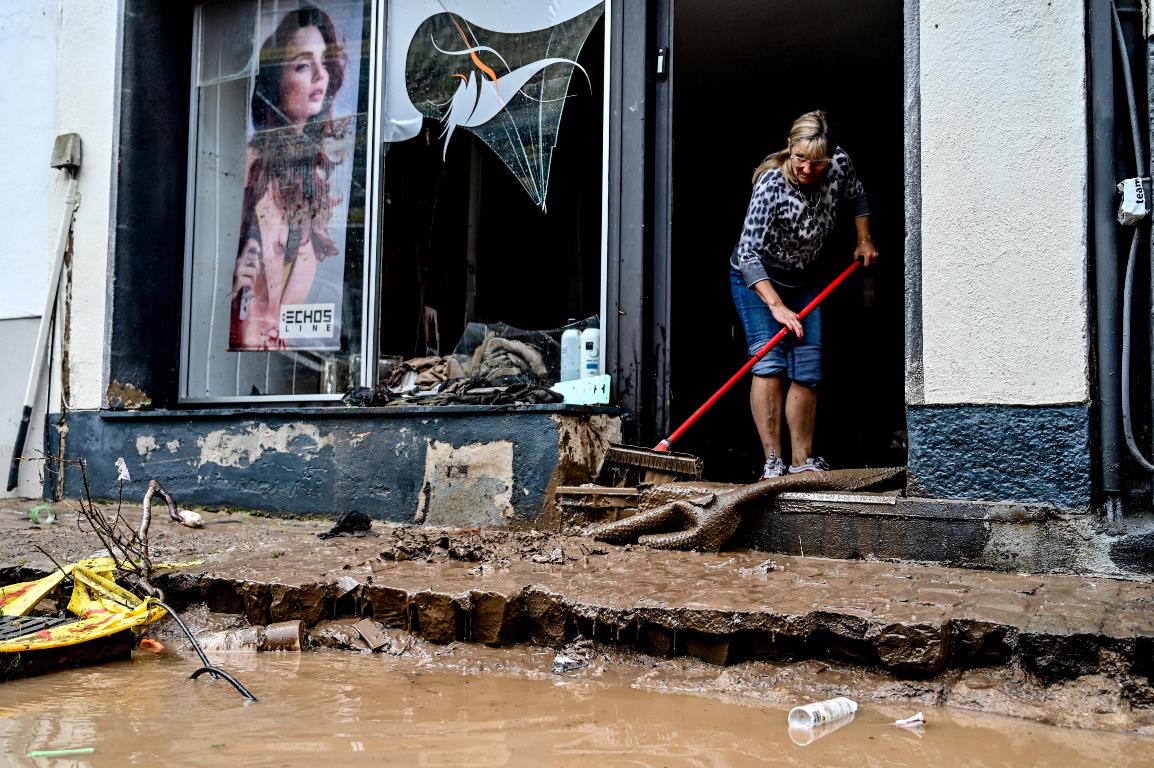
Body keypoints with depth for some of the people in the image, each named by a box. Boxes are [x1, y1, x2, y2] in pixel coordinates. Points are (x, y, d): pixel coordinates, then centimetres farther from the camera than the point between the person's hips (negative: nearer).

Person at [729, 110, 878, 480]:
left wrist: (864, 240, 7)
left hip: (805, 279, 5)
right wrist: (776, 305, -41)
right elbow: (748, 252, -35)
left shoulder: (840, 165, -14)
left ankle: (802, 462, 7)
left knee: (808, 369, -1)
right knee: (770, 362, -19)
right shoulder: (771, 184, -30)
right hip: (756, 278, -5)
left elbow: (857, 196, 11)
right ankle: (773, 462, -16)